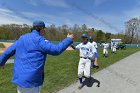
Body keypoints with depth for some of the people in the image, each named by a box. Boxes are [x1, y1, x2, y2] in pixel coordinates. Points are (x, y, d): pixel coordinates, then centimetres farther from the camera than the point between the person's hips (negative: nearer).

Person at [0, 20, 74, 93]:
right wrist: (69, 39, -9)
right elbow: (56, 50, -21)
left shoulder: (22, 38, 8)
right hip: (31, 80, -7)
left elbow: (8, 51, 14)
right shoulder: (39, 39, -15)